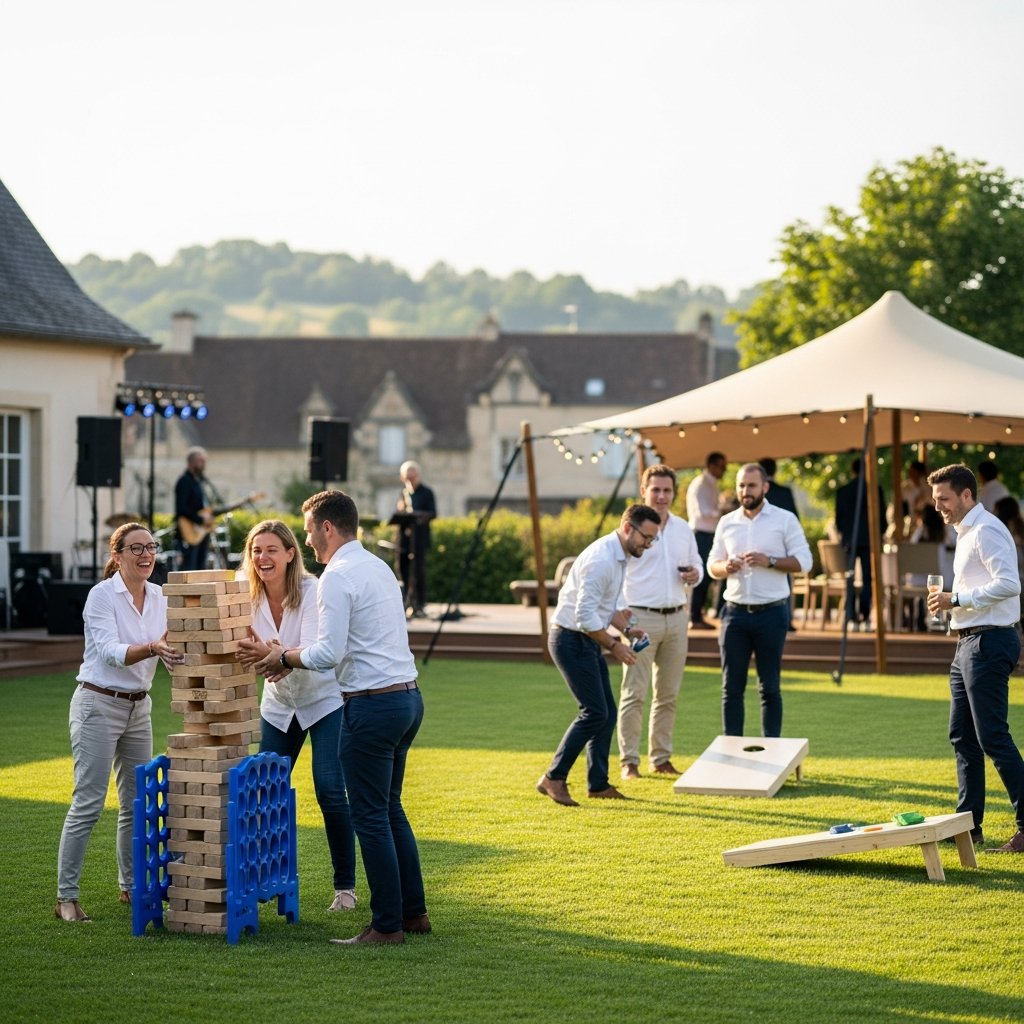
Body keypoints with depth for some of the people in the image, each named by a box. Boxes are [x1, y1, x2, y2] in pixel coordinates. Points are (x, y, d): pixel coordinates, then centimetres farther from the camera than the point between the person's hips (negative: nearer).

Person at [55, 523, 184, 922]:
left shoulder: (158, 597, 6)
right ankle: (66, 897, -6)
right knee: (88, 804, -10)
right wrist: (153, 648, -38)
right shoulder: (102, 595, -12)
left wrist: (180, 652, -19)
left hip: (138, 708, 7)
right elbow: (110, 652, -22)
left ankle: (131, 886, 24)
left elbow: (173, 654, 3)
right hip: (98, 705, -7)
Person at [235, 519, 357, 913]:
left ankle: (345, 887, 1)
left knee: (330, 791, -11)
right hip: (279, 704, 5)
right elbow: (244, 646, -12)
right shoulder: (247, 594, -9)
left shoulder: (311, 591, -22)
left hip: (324, 700, -4)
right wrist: (247, 652, -37)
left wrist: (272, 653, -52)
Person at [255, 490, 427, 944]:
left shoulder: (337, 576, -12)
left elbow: (329, 654, -18)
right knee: (391, 809, 18)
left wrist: (287, 658, -2)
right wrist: (295, 657, 20)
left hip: (371, 705, -9)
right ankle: (413, 911, 21)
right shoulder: (379, 566, 17)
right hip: (407, 697, 9)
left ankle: (388, 925, 2)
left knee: (370, 817, -2)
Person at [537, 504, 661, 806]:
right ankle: (553, 778, -7)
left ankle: (598, 784, 18)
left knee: (606, 713, 10)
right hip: (571, 639, -10)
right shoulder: (601, 559, -23)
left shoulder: (620, 557, 10)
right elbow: (585, 615, -25)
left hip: (588, 640, 10)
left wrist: (626, 629, 5)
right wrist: (614, 645, -18)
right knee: (594, 712, -13)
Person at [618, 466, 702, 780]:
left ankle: (661, 758, 17)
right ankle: (629, 761, -1)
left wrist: (695, 575, -3)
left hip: (676, 618, 5)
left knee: (668, 694, 9)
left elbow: (697, 564, 22)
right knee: (634, 693, -5)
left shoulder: (683, 528, 12)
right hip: (641, 617, -5)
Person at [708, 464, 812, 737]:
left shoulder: (785, 520, -1)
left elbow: (803, 561, -4)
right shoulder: (727, 523, 9)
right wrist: (725, 567, -10)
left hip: (772, 612, -3)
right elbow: (712, 565, 13)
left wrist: (769, 561, -18)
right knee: (731, 686, 4)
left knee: (769, 686, 3)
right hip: (735, 611, 3)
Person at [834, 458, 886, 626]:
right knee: (867, 579, 2)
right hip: (869, 539, -1)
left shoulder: (842, 491, 0)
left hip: (849, 539, 1)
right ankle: (864, 615, -9)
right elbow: (882, 515, 0)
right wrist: (880, 533, 16)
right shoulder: (875, 490, -4)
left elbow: (838, 517, 5)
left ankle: (851, 616, -2)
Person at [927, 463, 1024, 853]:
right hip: (969, 642, 11)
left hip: (989, 642, -11)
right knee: (962, 735, 13)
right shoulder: (966, 532, 18)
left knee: (993, 737, -10)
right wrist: (951, 601, 7)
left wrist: (956, 599, -21)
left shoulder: (986, 530, -14)